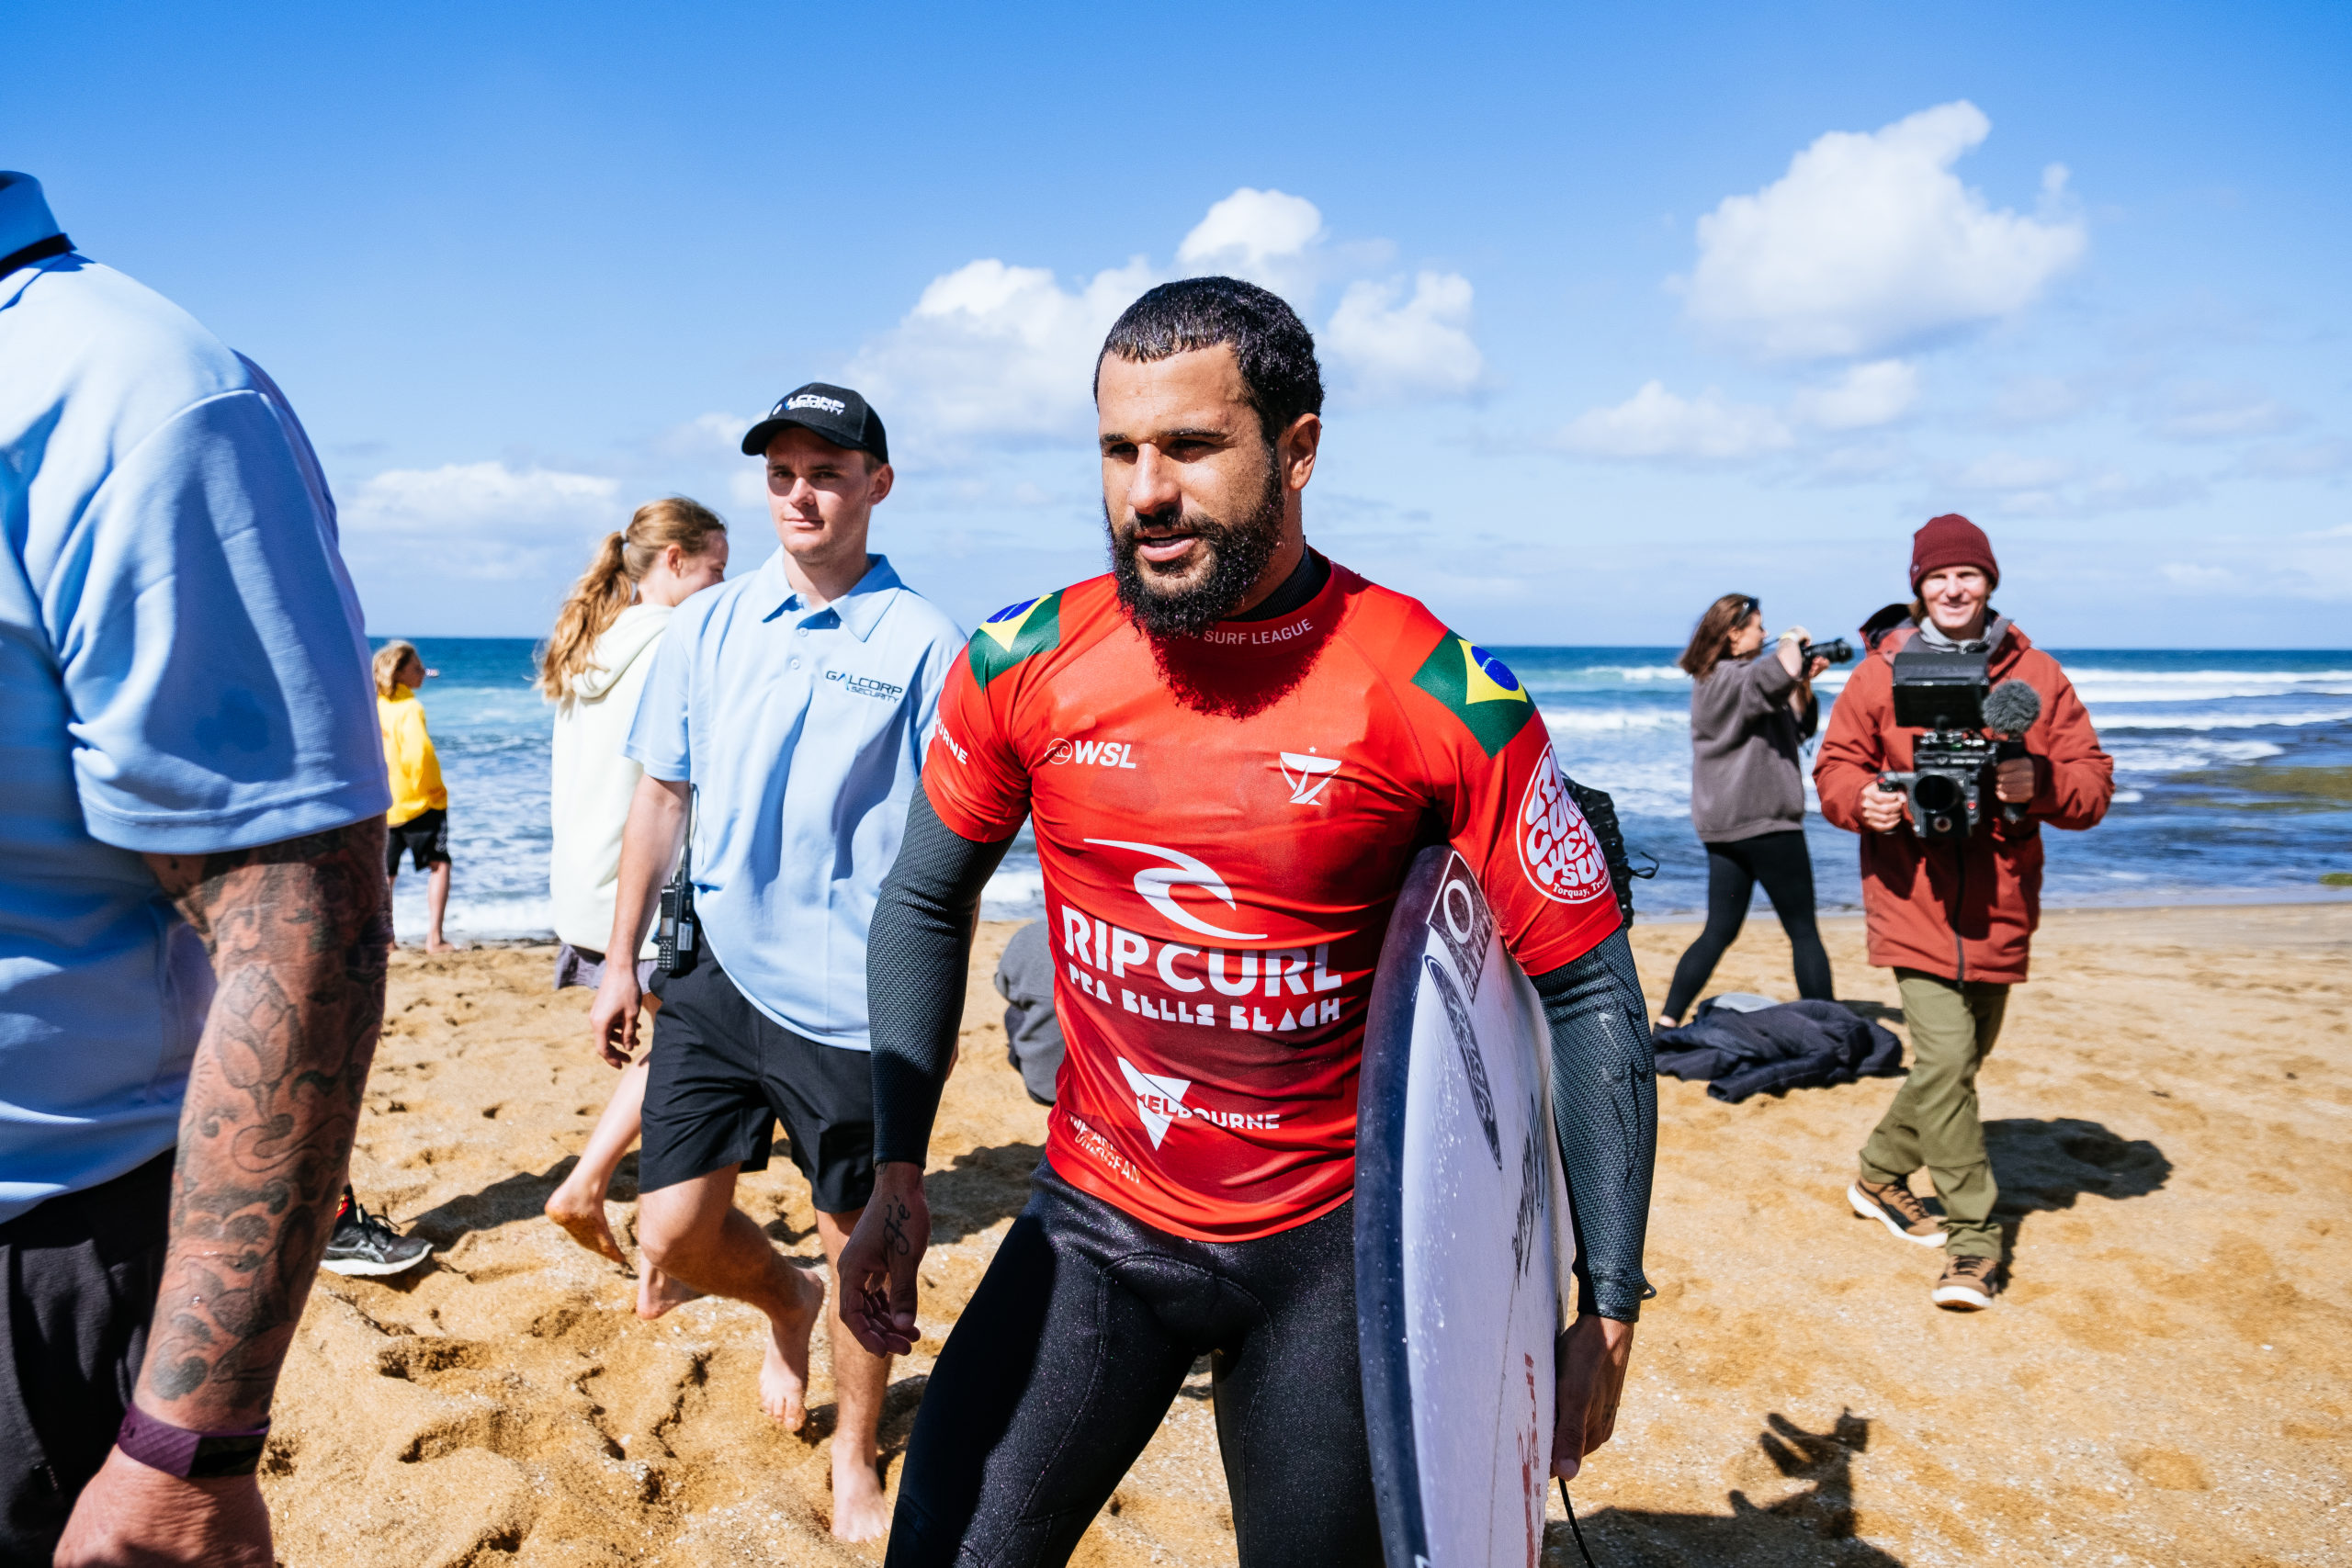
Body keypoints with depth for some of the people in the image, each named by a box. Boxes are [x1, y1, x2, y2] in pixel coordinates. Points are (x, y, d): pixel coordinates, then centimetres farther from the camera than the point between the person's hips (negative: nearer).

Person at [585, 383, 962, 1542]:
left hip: (854, 1000, -3)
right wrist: (620, 960, 10)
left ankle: (855, 1463, 34)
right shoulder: (706, 625, 5)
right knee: (673, 1234, 5)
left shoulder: (921, 642, -7)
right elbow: (661, 797, 11)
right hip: (718, 977, 4)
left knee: (860, 1244, 9)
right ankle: (787, 1304, 40)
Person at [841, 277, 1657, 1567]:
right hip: (1094, 1222, 2)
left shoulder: (1443, 698, -16)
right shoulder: (1025, 663, -7)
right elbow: (925, 905, 7)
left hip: (1332, 1246, -1)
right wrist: (897, 1172, 3)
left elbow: (1591, 997, -8)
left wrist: (1608, 1308, -6)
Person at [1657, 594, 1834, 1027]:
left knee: (1720, 931, 10)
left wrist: (1805, 683, 7)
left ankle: (1666, 1022, 6)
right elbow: (1779, 673, -35)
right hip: (1763, 821, -10)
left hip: (1724, 825, 10)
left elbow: (1799, 728, 23)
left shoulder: (1725, 679, 18)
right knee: (1803, 931, 0)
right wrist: (1794, 640, -13)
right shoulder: (1730, 678, -13)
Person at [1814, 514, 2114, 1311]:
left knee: (1961, 1059, 15)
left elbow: (2093, 784, 1)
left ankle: (1880, 1175, 37)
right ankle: (1974, 1241, -1)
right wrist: (1863, 798, -18)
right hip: (1913, 902, -3)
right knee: (1946, 1058, -13)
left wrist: (2038, 784, -22)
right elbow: (1834, 767, 5)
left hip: (1997, 908, 3)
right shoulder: (1879, 674, 1)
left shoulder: (2036, 675, 3)